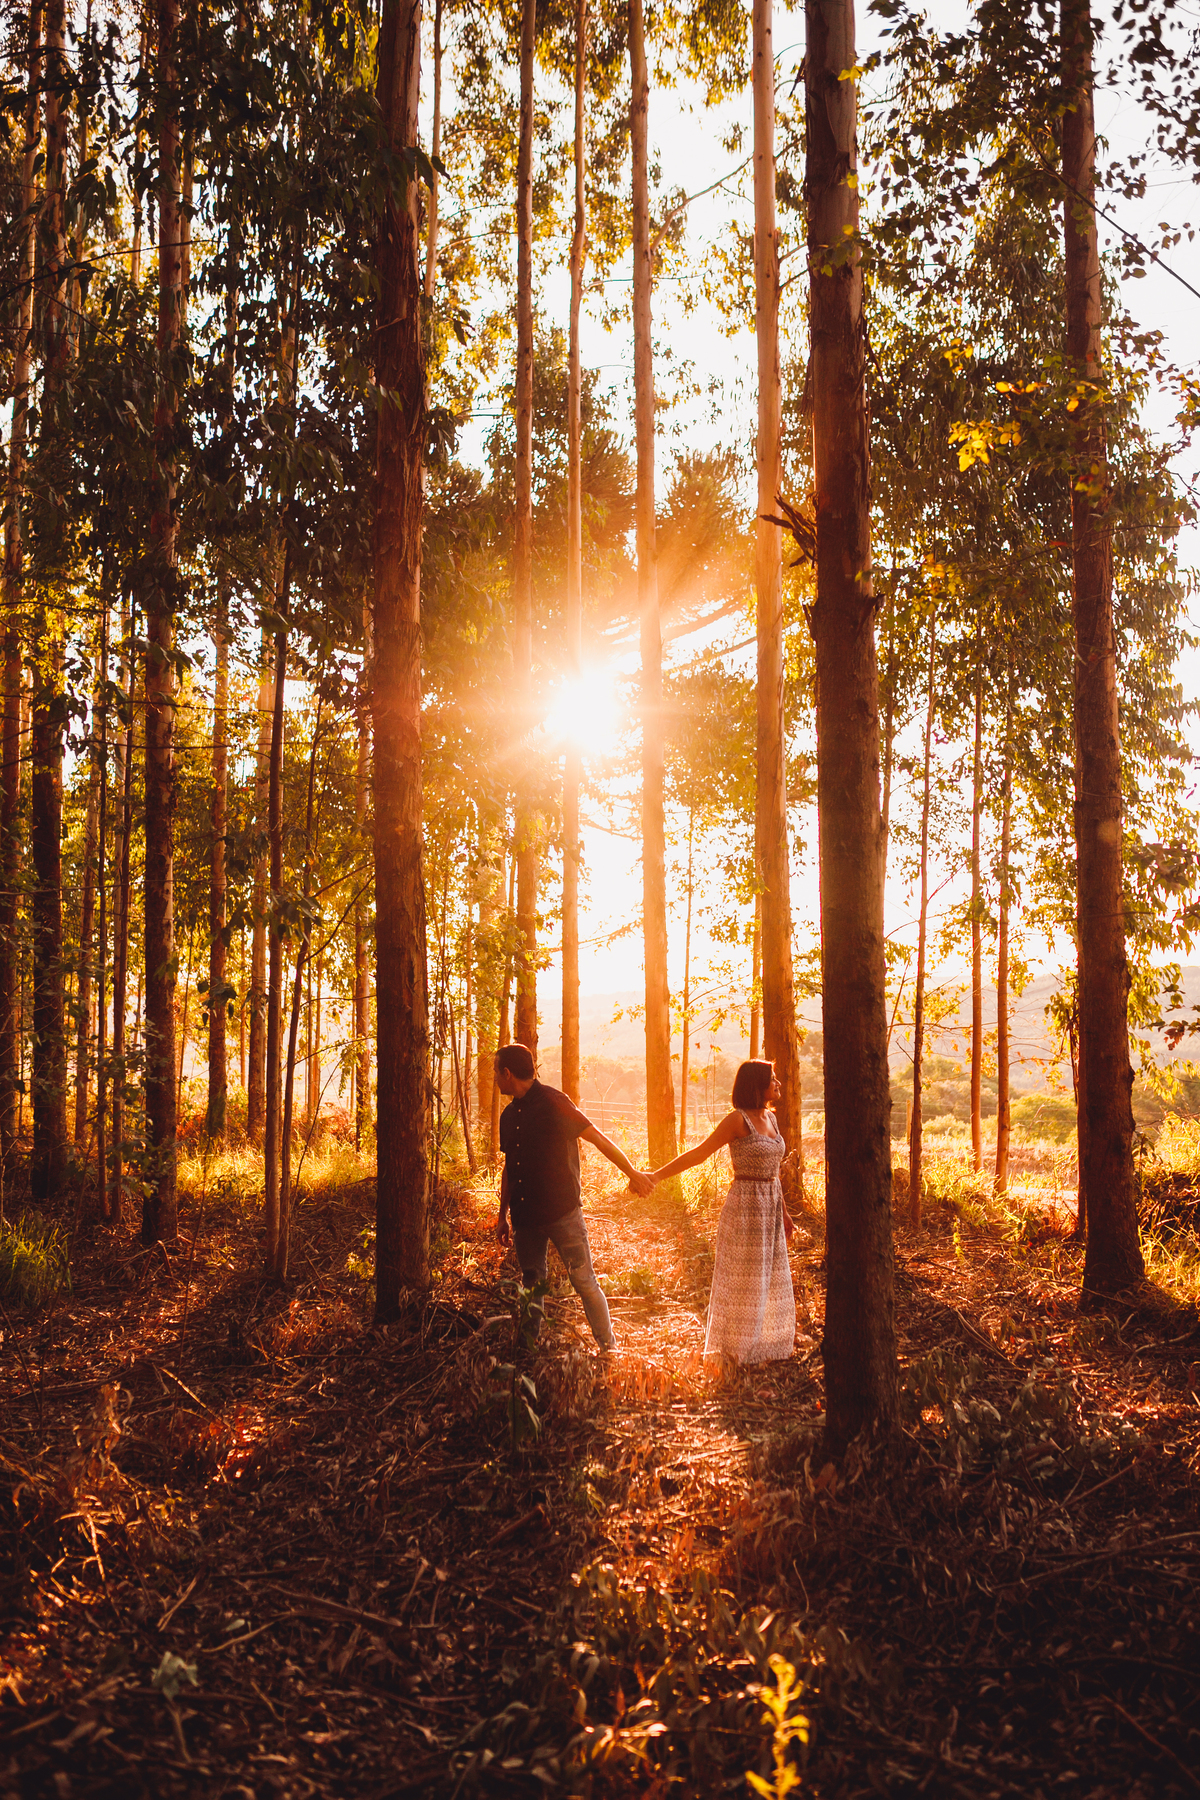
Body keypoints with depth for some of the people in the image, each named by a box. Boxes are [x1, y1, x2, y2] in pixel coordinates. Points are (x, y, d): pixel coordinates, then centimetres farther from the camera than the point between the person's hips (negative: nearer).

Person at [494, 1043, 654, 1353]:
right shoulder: (509, 1115, 13)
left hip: (561, 1211, -6)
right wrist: (503, 1215, 23)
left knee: (583, 1280, -4)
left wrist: (632, 1173, -11)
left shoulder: (552, 1103, -10)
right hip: (525, 1216, 6)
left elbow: (597, 1138, -10)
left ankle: (609, 1350, 4)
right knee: (531, 1282, 11)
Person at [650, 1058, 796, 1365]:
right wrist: (656, 1175, -21)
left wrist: (782, 1212, 21)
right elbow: (699, 1153, -15)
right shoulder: (738, 1120, -14)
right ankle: (735, 1352, 14)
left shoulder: (770, 1118, 9)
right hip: (745, 1205, -8)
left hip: (770, 1208, 8)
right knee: (741, 1281, 1)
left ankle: (763, 1347, 25)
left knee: (769, 1280, 13)